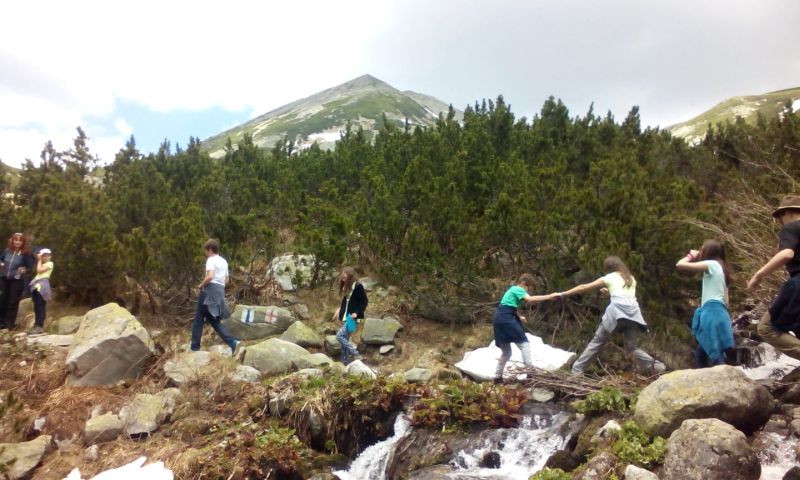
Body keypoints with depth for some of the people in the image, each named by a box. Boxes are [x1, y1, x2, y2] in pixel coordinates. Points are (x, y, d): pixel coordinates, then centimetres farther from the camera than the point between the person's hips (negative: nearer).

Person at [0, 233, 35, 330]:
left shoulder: (26, 253, -8)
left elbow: (30, 267, -5)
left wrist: (24, 270, -24)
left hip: (17, 281, -4)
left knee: (13, 302, 2)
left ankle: (10, 324, 12)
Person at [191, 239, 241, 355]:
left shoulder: (211, 260, -6)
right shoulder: (224, 262, 20)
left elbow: (210, 276, -20)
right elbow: (226, 280, 21)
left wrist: (201, 285, -6)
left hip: (210, 290, -8)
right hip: (220, 291, 8)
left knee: (199, 319, 4)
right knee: (214, 320, 10)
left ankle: (195, 348, 7)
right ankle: (233, 343, -7)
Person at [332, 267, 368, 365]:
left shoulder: (358, 286, -12)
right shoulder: (346, 287, 13)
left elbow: (365, 301, -12)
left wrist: (357, 313, -21)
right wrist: (340, 309, 9)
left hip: (352, 319, -8)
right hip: (345, 318, 8)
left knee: (339, 336, -18)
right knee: (345, 340, 9)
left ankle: (356, 354, -9)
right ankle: (345, 363, 16)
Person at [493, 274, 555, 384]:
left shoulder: (513, 289, 24)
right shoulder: (518, 289, -6)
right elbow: (530, 299, -23)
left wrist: (519, 317, 15)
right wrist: (550, 296, -22)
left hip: (500, 318, 10)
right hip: (506, 319, -10)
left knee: (506, 352, 15)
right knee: (524, 343, -6)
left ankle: (497, 377, 17)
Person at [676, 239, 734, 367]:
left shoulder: (711, 264, -4)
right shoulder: (720, 267, 22)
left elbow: (680, 265, -12)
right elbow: (725, 299, 20)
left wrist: (690, 256, 7)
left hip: (712, 312, -9)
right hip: (718, 312, 9)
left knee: (716, 355, -14)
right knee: (700, 353, 14)